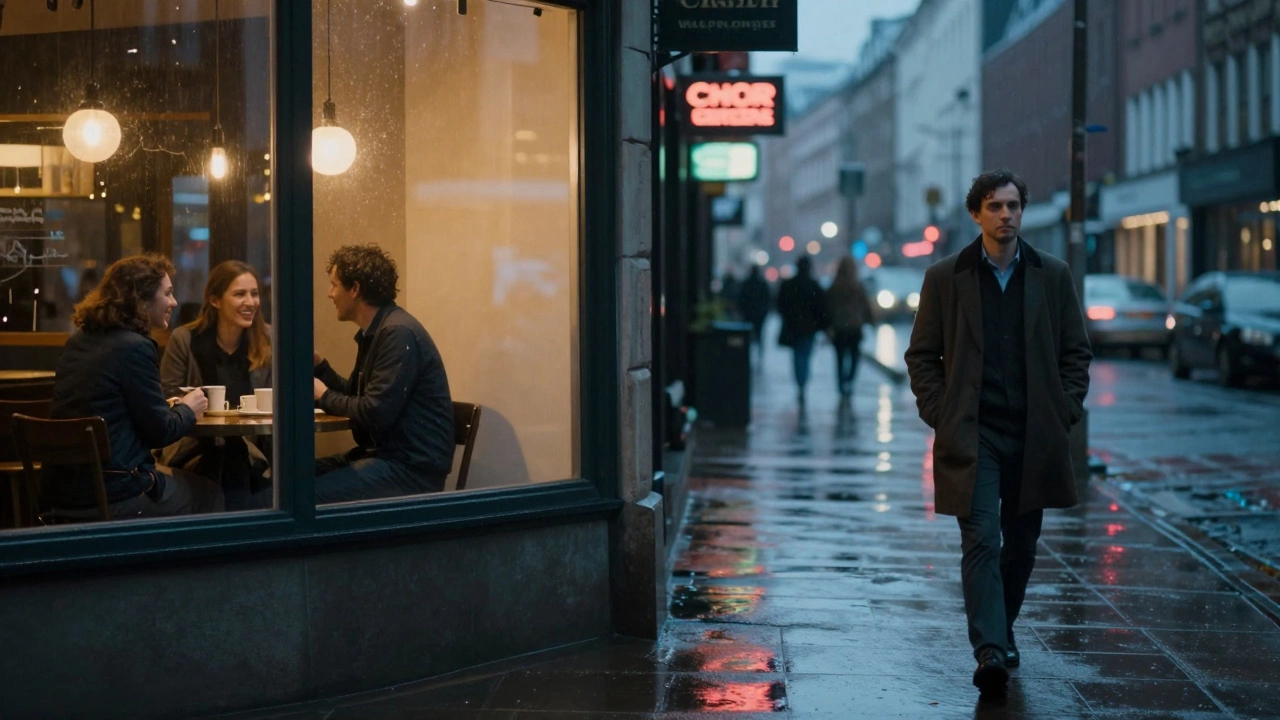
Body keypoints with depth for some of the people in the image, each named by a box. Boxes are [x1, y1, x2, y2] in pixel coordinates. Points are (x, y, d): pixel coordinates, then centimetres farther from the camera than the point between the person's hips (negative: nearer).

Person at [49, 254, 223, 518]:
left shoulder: (78, 341, 9)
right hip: (111, 495, -8)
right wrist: (187, 409, 9)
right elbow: (161, 432, -11)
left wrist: (168, 407, 19)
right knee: (209, 495, 16)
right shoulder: (134, 347, -15)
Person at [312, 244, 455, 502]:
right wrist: (317, 362, 8)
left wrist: (324, 397, -6)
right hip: (384, 454, 10)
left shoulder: (399, 334, -17)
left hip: (412, 468, -10)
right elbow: (354, 394, 21)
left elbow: (376, 413, -22)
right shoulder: (374, 332, 15)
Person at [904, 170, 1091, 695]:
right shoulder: (945, 277, 2)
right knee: (981, 543, -13)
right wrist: (939, 416, -4)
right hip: (972, 435, -3)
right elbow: (922, 355, 5)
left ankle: (1000, 632, 32)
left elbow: (1076, 352, 10)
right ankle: (990, 651, -19)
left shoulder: (1053, 276, 7)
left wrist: (1065, 413, 1)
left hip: (1034, 436, 3)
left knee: (1021, 544, 12)